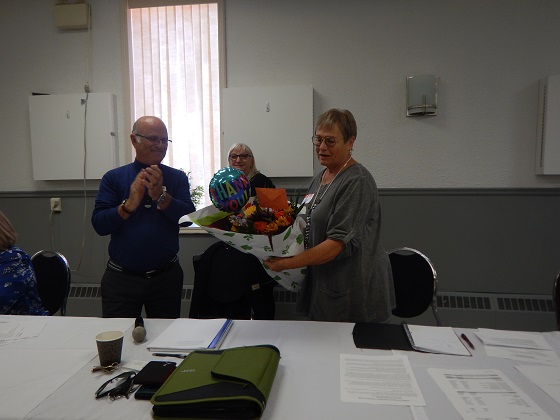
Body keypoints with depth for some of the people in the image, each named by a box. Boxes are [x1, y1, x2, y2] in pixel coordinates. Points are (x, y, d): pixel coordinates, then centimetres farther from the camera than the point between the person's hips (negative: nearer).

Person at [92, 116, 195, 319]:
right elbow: (99, 224, -8)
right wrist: (129, 205, -23)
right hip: (121, 278, -1)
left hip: (167, 277, 1)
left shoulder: (178, 178, 2)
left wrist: (160, 195, -24)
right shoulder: (113, 178, 0)